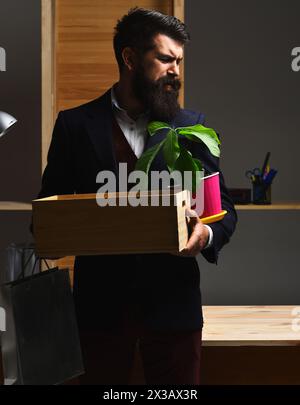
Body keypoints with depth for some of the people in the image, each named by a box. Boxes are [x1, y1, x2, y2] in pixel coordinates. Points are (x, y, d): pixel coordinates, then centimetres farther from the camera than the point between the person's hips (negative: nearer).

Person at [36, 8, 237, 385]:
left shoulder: (190, 126, 6)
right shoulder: (75, 125, 4)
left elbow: (223, 207, 6)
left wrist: (207, 234, -17)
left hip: (172, 301, 1)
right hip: (101, 302, -1)